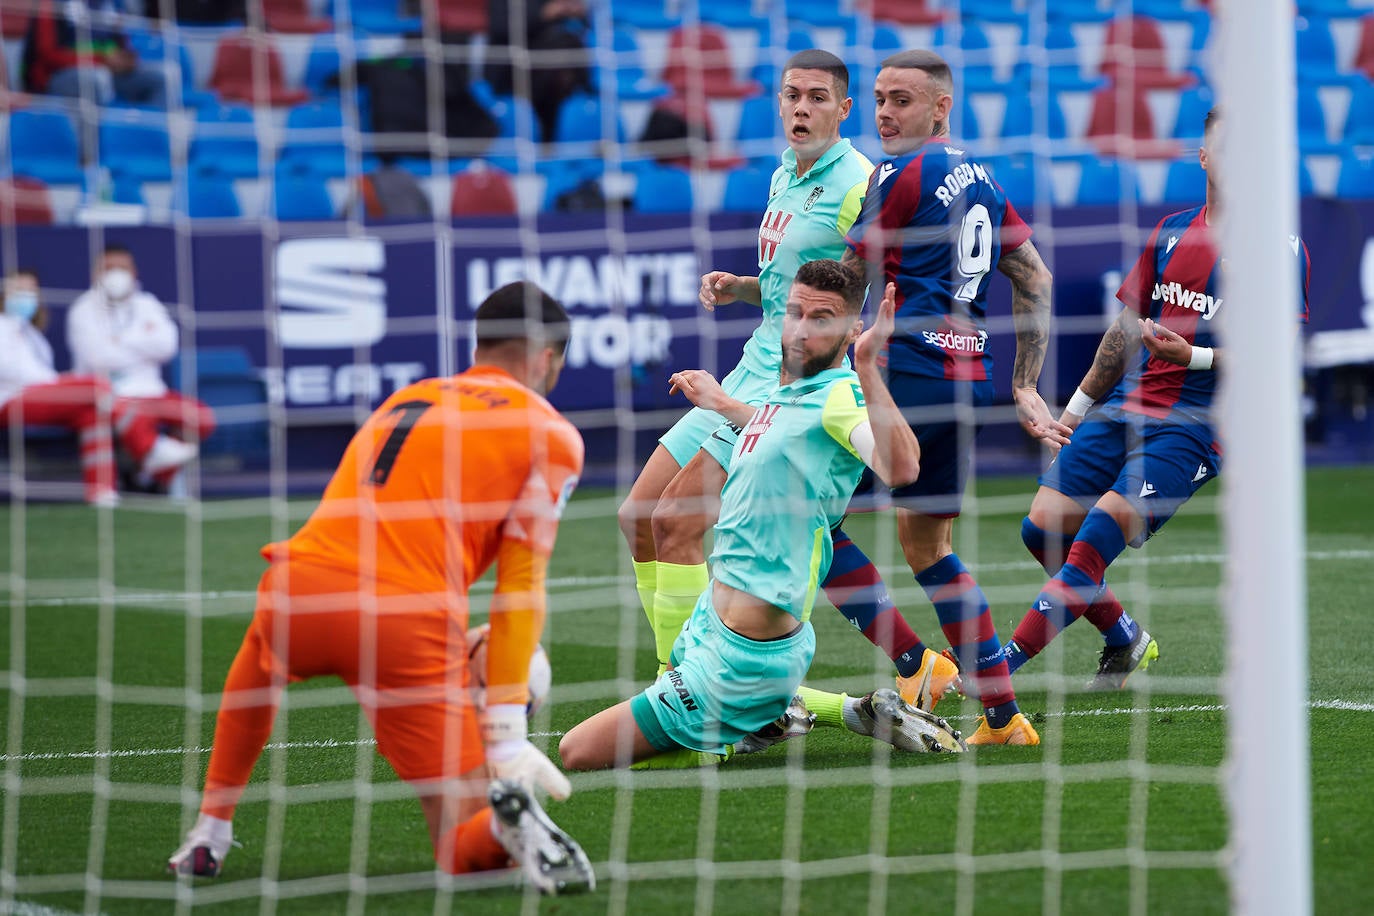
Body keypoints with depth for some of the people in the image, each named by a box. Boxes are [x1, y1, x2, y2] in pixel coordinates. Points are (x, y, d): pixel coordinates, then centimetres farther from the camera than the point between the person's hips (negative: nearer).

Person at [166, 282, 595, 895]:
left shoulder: (406, 399, 26)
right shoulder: (551, 436, 10)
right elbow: (521, 588, 3)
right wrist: (507, 735, 1)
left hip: (300, 590, 4)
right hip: (407, 622, -4)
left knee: (259, 661, 42)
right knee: (462, 847, 6)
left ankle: (209, 837, 35)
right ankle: (507, 817, -28)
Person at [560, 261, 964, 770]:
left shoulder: (842, 394, -18)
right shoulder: (784, 394, 9)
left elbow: (900, 468, -41)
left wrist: (867, 368, -46)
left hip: (741, 661, -10)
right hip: (708, 624, 10)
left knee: (578, 752, -10)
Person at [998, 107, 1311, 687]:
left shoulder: (1280, 247, -3)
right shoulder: (1173, 230, 15)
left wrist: (1193, 356, -22)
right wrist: (1077, 409, 22)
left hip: (1192, 426, -7)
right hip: (1124, 406, 7)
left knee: (1093, 540, -20)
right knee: (1042, 528, -3)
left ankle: (1000, 665, -20)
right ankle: (1125, 641, 17)